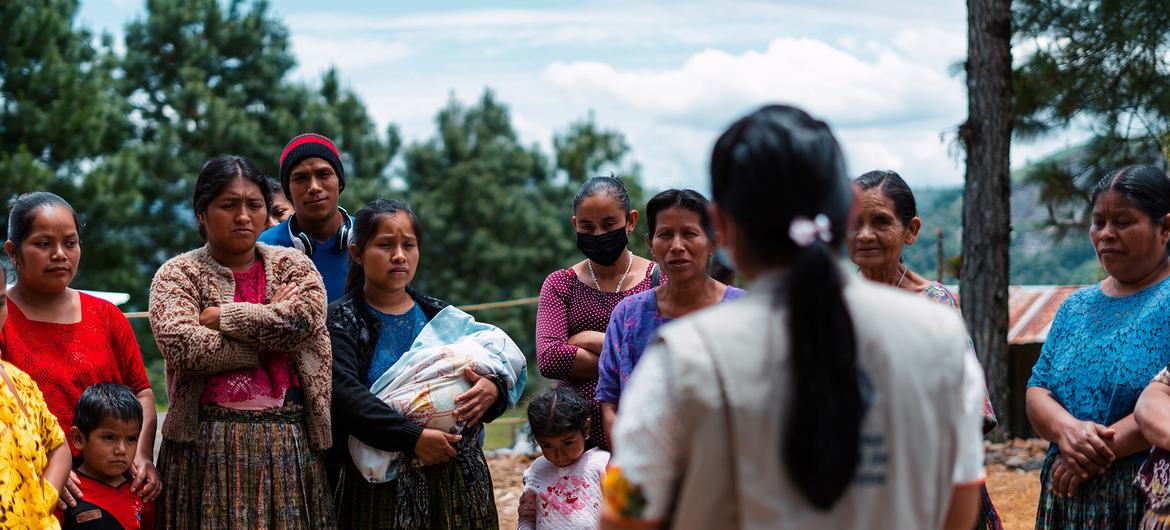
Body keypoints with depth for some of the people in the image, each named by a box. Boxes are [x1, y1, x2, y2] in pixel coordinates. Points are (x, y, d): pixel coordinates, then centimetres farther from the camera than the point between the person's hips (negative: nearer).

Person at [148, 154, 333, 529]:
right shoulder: (178, 274, 5)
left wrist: (222, 317, -7)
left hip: (289, 443, 2)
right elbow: (182, 346, -13)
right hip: (207, 444, -2)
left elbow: (305, 320, -10)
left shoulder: (294, 266, 11)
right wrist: (269, 328, -7)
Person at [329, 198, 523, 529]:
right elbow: (345, 394, -16)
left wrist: (494, 390, -11)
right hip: (381, 486, -4)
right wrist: (413, 437, -24)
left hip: (458, 480, 4)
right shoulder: (341, 322, -2)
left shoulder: (440, 315, 11)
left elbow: (512, 371, 13)